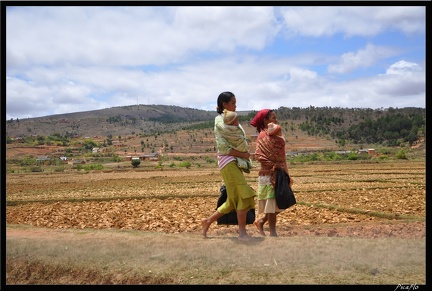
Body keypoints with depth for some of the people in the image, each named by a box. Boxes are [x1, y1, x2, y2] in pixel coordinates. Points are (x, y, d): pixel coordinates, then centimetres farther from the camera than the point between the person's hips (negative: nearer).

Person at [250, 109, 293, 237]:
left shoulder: (276, 134, 15)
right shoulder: (263, 135, -9)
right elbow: (258, 155, -18)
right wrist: (273, 165, -20)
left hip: (280, 173, 8)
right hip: (269, 174, -8)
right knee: (272, 202, -2)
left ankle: (260, 220, 25)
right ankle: (273, 232, 7)